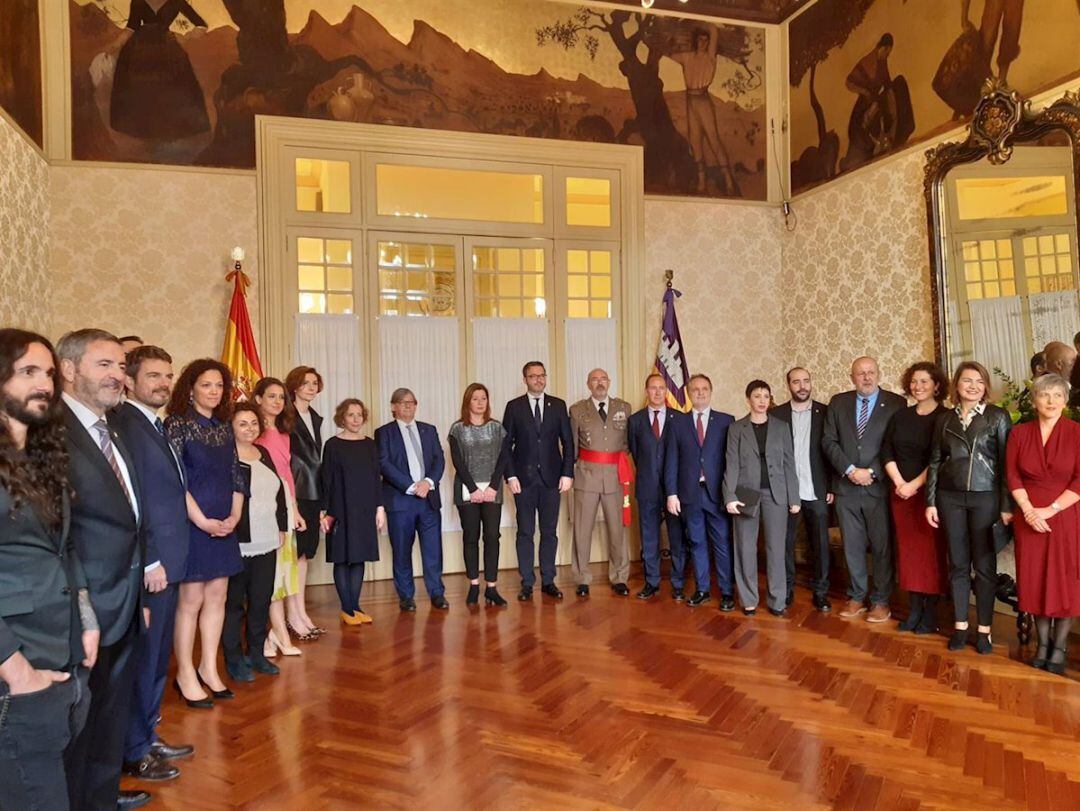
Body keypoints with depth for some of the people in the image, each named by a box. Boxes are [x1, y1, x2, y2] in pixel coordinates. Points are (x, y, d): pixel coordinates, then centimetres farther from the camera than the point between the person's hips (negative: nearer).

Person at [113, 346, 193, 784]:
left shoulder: (158, 427, 13)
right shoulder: (124, 424, -16)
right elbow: (130, 501, -21)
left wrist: (166, 561, 12)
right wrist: (149, 563, -19)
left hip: (166, 563, 9)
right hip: (149, 567, -9)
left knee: (157, 658, 19)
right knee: (142, 661, 5)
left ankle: (148, 737, 34)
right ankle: (133, 753, 21)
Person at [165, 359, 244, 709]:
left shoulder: (225, 427, 10)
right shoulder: (177, 423, -7)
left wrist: (234, 516, -2)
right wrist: (203, 521, -16)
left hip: (223, 526, 6)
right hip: (191, 524, -6)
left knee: (217, 597, 10)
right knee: (191, 599, 0)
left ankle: (209, 668, 22)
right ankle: (185, 675, 14)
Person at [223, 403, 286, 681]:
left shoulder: (263, 453, 12)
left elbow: (279, 490, 16)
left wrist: (282, 528, 13)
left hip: (266, 542, 6)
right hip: (238, 542, -6)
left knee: (262, 599, 12)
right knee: (234, 601, 6)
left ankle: (257, 653, 25)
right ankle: (234, 659, 18)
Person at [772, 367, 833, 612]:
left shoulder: (825, 412, 3)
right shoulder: (776, 414, 2)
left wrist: (832, 486, -3)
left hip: (816, 491, 0)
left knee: (819, 543, 6)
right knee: (784, 542, 7)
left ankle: (820, 592, 19)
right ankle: (786, 590, 20)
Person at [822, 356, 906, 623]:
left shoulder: (896, 403, 0)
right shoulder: (838, 402, 8)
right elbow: (829, 441, 3)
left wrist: (872, 472, -12)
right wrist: (850, 470, -9)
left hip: (880, 486, -2)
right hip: (846, 487, 3)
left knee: (882, 547, 4)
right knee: (852, 546, 10)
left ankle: (881, 601, 17)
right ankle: (857, 597, 23)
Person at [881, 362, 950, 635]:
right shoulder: (900, 416, 9)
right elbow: (886, 450, 6)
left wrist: (915, 485, -13)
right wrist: (899, 483, -6)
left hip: (930, 492, -4)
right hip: (901, 492, 4)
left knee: (930, 549, 0)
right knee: (908, 549, 6)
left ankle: (930, 611, 10)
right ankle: (914, 609, 14)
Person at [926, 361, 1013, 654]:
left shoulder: (998, 417, 0)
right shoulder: (944, 419, 8)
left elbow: (1006, 463, -3)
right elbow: (935, 462, 9)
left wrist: (1006, 506, -7)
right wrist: (930, 502, 4)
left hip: (986, 497, -2)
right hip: (951, 498, 3)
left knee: (984, 565, 4)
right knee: (957, 564, 9)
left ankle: (984, 629, 15)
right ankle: (960, 625, 19)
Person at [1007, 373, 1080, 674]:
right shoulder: (1019, 433, 3)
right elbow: (1012, 475, 1)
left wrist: (1050, 510, -15)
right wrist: (1028, 510, -10)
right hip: (1030, 518, 2)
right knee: (1035, 580, 6)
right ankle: (1042, 643, 18)